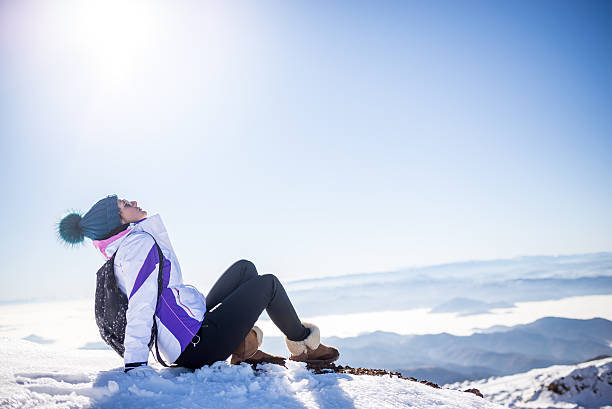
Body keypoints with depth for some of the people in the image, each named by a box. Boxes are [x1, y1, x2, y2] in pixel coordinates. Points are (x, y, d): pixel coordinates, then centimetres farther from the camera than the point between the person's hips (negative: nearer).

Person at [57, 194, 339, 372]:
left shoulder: (121, 253, 12)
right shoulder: (141, 243, -19)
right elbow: (140, 308, -28)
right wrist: (134, 369, -33)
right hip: (198, 345, -10)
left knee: (245, 268, 15)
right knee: (268, 283, 1)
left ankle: (244, 349, 14)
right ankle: (302, 343, 23)